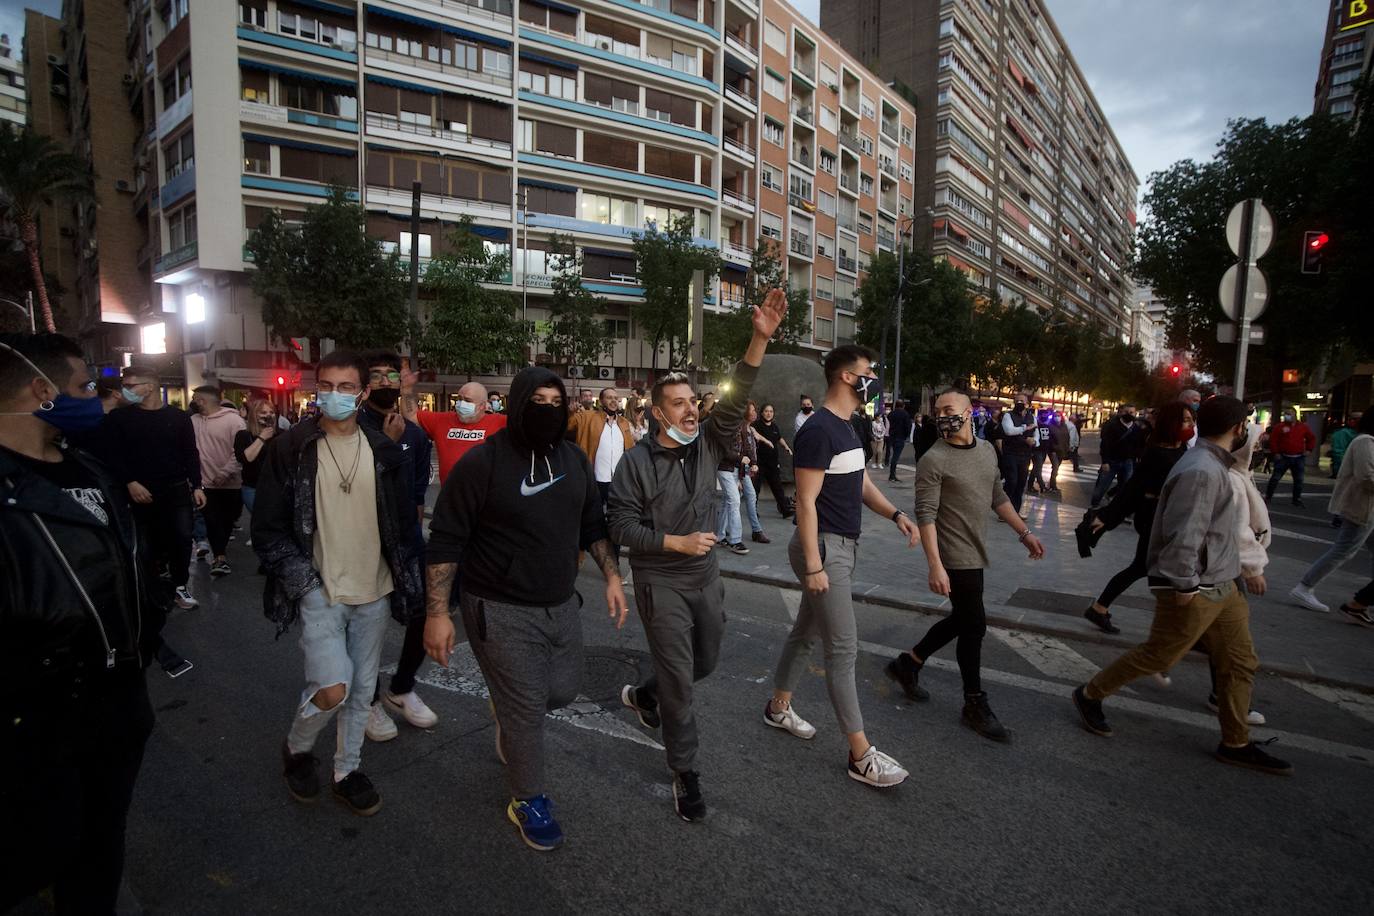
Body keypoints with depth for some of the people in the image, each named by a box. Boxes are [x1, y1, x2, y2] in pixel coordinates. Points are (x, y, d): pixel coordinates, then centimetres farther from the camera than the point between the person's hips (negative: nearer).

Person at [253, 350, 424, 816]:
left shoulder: (384, 451, 3)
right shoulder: (291, 449, -6)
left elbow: (404, 524, 9)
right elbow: (267, 528, -4)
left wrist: (407, 582, 5)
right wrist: (303, 579, -12)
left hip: (374, 593, 3)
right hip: (321, 592, -3)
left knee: (362, 690, 13)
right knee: (333, 688, -12)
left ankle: (347, 770, 35)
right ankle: (297, 747, 21)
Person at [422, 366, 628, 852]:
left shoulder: (574, 459, 2)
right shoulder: (482, 462, -16)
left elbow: (593, 524, 13)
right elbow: (445, 542, -13)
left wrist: (612, 576, 8)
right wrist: (437, 613, -16)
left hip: (561, 604, 6)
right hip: (502, 611, -6)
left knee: (562, 691, 15)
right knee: (527, 708, 2)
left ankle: (506, 707, 49)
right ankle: (527, 800, 28)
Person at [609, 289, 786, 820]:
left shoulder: (707, 443, -1)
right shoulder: (636, 462, -11)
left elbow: (736, 399, -15)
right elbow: (622, 525, -11)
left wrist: (760, 340, -27)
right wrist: (677, 542, -19)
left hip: (706, 577, 5)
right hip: (661, 583, -5)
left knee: (704, 663, 21)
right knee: (679, 679, 1)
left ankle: (643, 695, 49)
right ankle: (685, 774, 20)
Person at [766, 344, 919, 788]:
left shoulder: (845, 428, 13)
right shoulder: (818, 430, -18)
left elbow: (860, 482, 18)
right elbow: (806, 502, -20)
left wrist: (895, 513, 1)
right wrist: (813, 565, -21)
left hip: (841, 546, 10)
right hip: (824, 547, -10)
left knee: (807, 631, 19)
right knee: (843, 648, -3)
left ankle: (778, 708, 36)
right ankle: (860, 755, 7)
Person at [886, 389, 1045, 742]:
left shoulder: (987, 451, 7)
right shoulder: (934, 460, -16)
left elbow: (998, 497, 18)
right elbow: (925, 515, -21)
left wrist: (1025, 532, 16)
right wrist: (935, 565, -27)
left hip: (975, 554, 8)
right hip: (955, 558, -8)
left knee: (961, 620, 17)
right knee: (974, 626, 0)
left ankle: (908, 664, 32)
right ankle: (975, 705, 17)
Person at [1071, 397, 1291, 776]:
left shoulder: (1211, 464, 10)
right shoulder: (1202, 471, -24)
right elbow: (1183, 535, -28)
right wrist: (1184, 584, -23)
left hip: (1220, 586, 10)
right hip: (1195, 591, -10)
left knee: (1240, 662, 15)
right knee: (1157, 656, 3)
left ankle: (1236, 744, 28)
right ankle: (1090, 695, 20)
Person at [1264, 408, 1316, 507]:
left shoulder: (1303, 427, 7)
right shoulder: (1279, 426, -3)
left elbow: (1312, 439, 17)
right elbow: (1273, 440, -4)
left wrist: (1308, 449, 6)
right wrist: (1276, 453, -8)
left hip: (1299, 458, 3)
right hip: (1283, 457, -3)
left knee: (1298, 480, 7)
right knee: (1275, 478, -2)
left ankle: (1297, 499, 18)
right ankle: (1268, 497, 4)